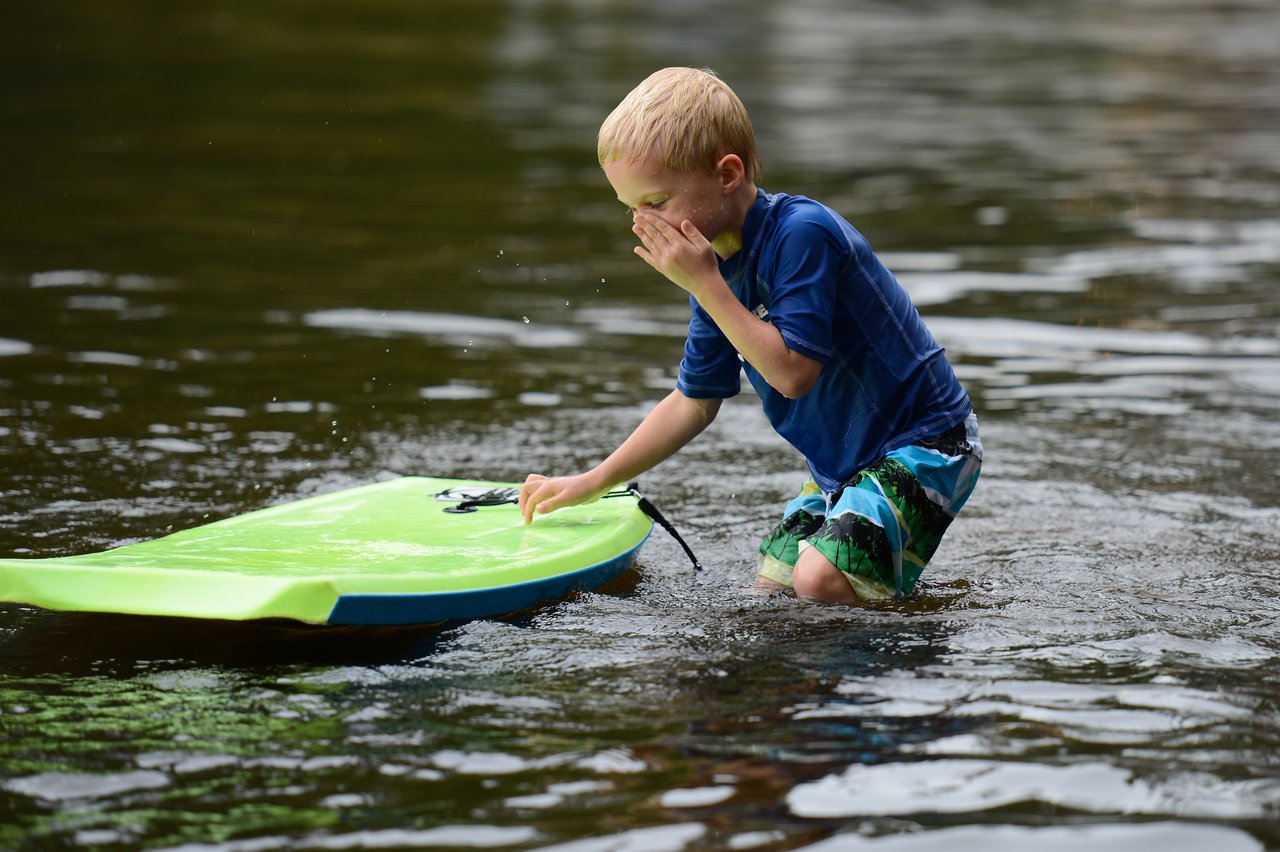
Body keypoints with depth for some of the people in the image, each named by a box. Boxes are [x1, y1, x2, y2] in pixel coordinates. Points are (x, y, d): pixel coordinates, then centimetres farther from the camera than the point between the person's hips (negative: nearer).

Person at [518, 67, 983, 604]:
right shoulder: (716, 265, 3)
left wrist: (704, 285, -26)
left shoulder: (803, 232, -23)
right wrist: (590, 483, 10)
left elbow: (792, 372, -29)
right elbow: (693, 402, 13)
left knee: (821, 582, -26)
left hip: (924, 443, -9)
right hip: (839, 461, 9)